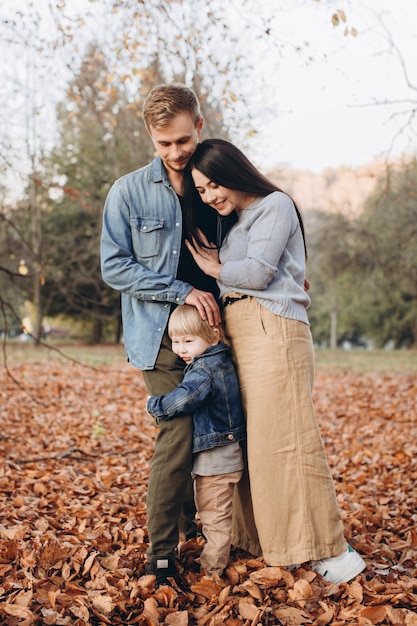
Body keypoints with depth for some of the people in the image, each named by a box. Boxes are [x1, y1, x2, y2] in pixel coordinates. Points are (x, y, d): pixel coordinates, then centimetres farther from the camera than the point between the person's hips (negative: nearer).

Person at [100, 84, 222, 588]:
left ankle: (196, 522, 32)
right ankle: (160, 551, 5)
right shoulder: (128, 193, -3)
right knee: (179, 433, -10)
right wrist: (183, 291, -15)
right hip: (159, 337, -4)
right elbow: (115, 268, -8)